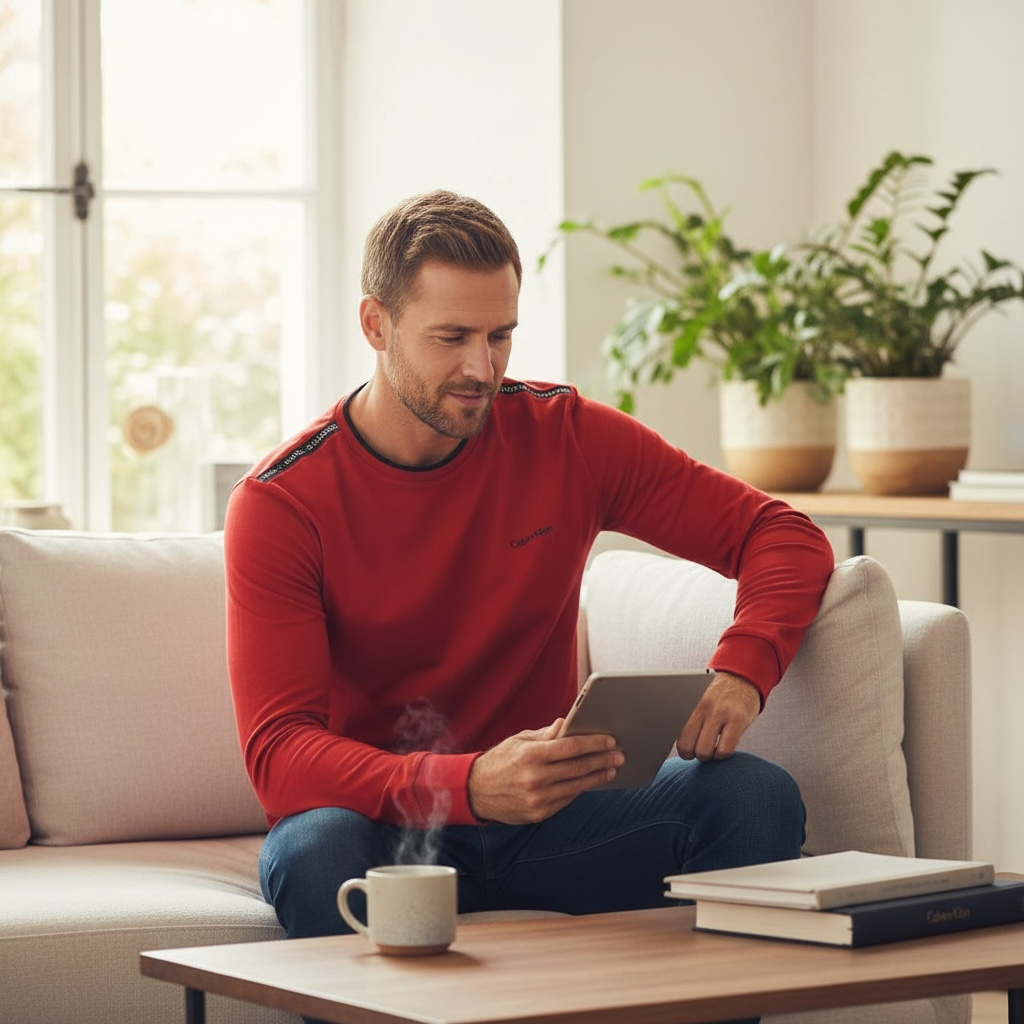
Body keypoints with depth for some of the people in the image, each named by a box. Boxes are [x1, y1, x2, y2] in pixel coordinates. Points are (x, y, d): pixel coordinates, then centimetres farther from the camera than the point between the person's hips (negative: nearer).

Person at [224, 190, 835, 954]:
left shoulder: (566, 438, -1)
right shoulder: (280, 504, -10)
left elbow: (785, 538, 2)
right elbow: (278, 753, -19)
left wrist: (742, 674, -21)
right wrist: (471, 785, -37)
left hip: (548, 809, 3)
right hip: (383, 821, -3)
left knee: (759, 797, -22)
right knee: (317, 852, -38)